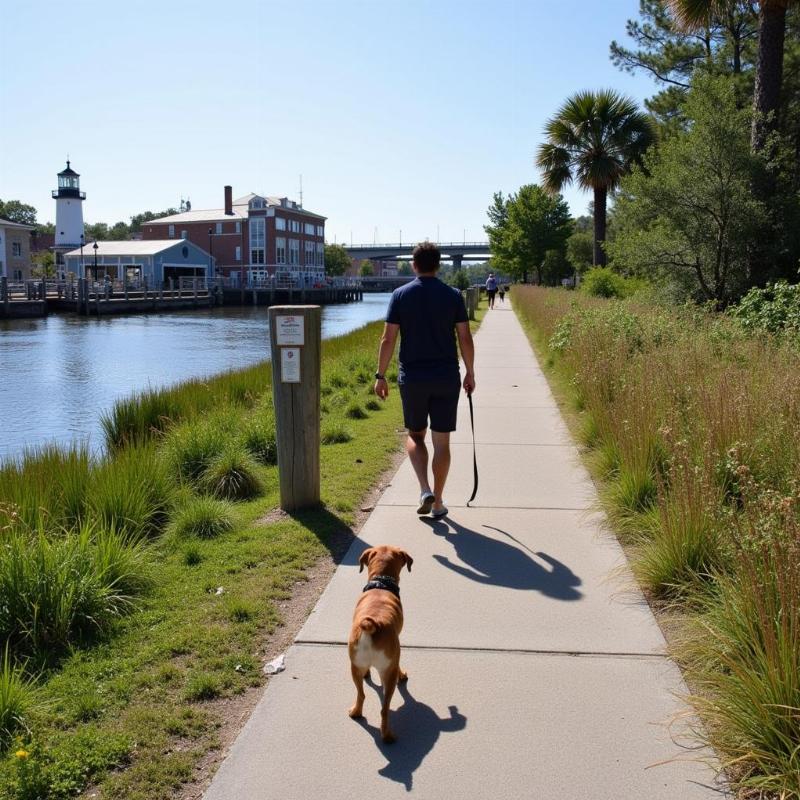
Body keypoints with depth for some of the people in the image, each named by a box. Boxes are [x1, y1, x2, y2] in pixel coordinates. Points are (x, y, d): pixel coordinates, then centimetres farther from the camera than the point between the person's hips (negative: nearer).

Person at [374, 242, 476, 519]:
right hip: (446, 378, 0)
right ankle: (437, 503, 15)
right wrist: (470, 374, 10)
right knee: (441, 441, 9)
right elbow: (465, 339, -2)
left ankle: (425, 489, -2)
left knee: (414, 435, 17)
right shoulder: (453, 296, -2)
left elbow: (388, 339, -5)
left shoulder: (400, 295, -3)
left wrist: (381, 375, 3)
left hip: (412, 378, 0)